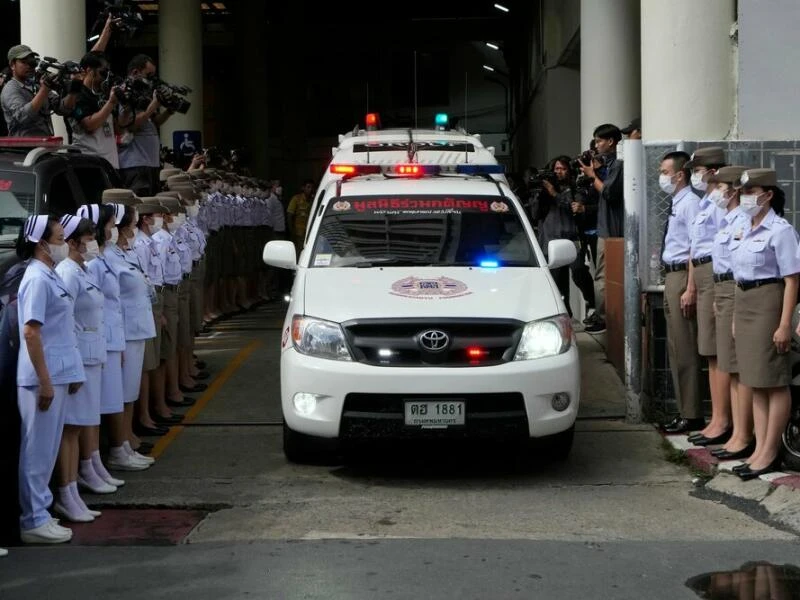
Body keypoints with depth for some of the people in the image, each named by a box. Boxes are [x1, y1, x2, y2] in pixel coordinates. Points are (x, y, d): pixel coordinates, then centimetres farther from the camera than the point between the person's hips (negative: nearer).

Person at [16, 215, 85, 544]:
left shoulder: (50, 276, 11)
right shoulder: (37, 279, -16)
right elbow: (31, 333, -20)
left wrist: (72, 373, 19)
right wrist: (44, 382, -20)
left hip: (57, 376, 9)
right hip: (43, 379, -9)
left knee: (47, 449, 15)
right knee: (37, 450, 0)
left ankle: (39, 512, 25)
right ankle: (33, 521, 9)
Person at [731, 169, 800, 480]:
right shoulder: (746, 230, 13)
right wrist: (736, 317, 18)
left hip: (767, 302, -9)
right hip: (743, 303, 9)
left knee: (773, 381, -2)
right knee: (755, 383, 10)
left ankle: (770, 452, 2)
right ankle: (760, 448, 15)